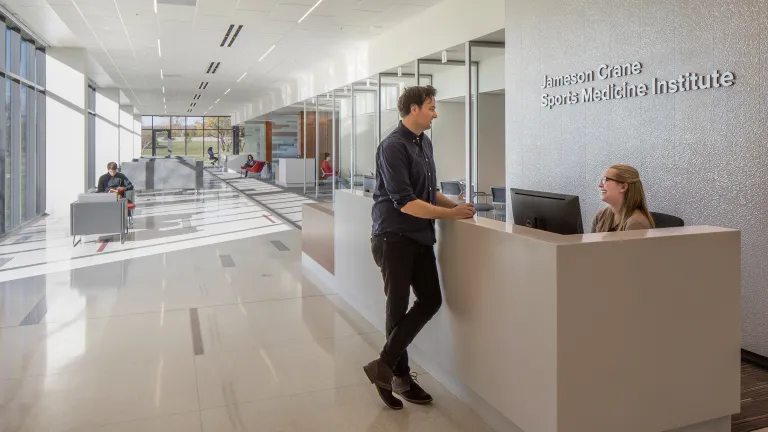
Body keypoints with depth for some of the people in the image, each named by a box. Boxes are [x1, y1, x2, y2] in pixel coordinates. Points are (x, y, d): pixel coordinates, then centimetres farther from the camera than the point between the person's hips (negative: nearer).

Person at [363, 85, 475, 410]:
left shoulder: (425, 143, 11)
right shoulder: (394, 147, -16)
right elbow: (405, 202, -21)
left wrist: (455, 204, 6)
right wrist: (451, 213, -16)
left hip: (420, 237, 8)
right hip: (395, 237, -8)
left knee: (431, 300, 6)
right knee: (398, 307, 3)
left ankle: (385, 364, 15)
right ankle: (400, 375, 20)